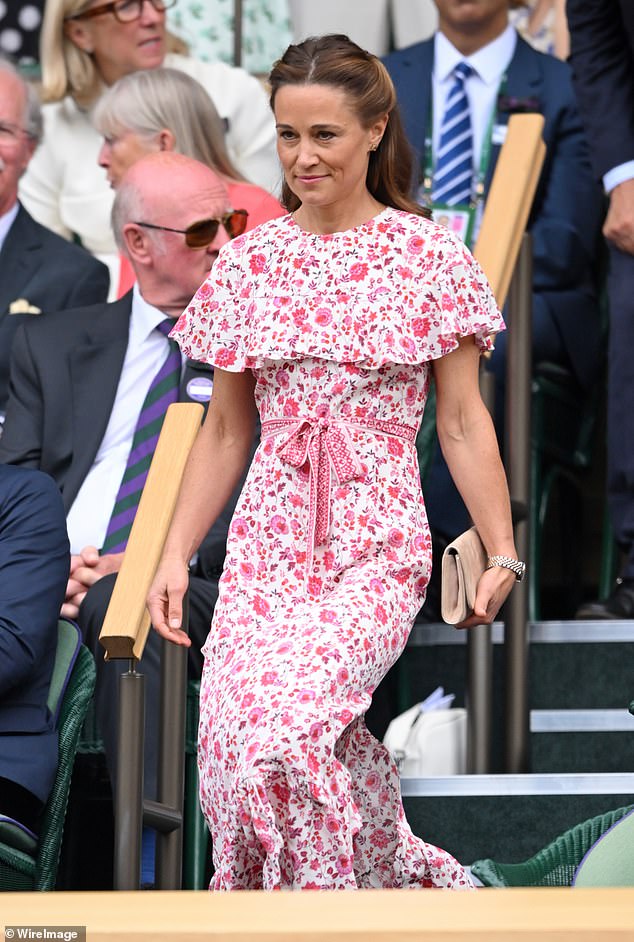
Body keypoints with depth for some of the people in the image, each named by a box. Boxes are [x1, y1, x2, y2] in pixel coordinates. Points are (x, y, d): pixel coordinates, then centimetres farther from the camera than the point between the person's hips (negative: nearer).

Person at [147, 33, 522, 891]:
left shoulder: (428, 256, 0)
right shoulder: (248, 262, 9)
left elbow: (462, 420, 3)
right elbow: (224, 431, 15)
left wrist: (502, 551, -4)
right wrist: (175, 555, 8)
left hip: (377, 546, -4)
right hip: (267, 541, 4)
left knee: (280, 726, -26)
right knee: (231, 744, -13)